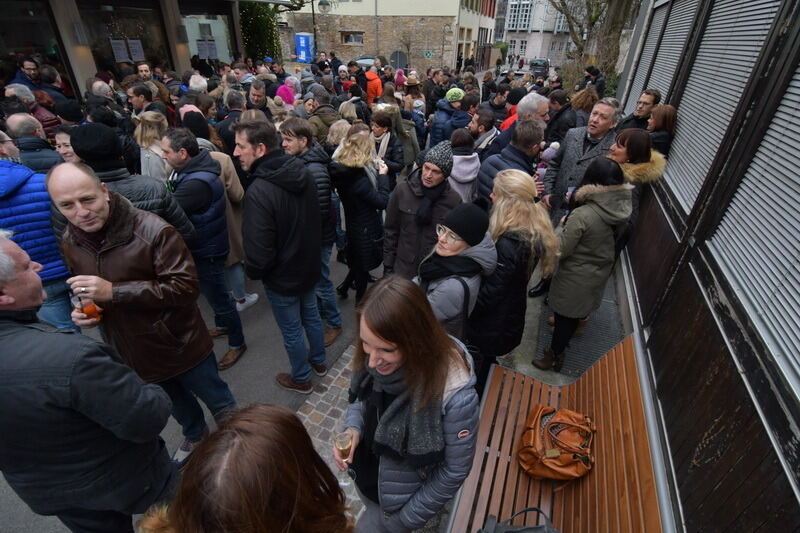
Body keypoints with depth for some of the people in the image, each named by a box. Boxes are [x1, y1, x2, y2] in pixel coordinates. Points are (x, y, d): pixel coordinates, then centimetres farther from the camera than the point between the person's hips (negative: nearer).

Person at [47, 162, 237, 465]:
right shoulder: (70, 243, -4)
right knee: (177, 404, 30)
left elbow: (185, 286, -31)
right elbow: (83, 288, 14)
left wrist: (113, 292, -34)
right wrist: (82, 309, -8)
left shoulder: (152, 230, -28)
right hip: (132, 354, 6)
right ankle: (195, 435, 59)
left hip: (181, 344, -6)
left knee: (216, 397, 17)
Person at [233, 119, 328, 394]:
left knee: (292, 331, 13)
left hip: (282, 277, -7)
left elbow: (259, 250, -27)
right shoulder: (303, 174, -5)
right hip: (309, 266, 7)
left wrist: (253, 271, -6)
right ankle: (319, 361, 48)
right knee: (311, 316, 26)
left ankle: (301, 379, 36)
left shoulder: (259, 191, -30)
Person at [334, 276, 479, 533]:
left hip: (402, 497, -5)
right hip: (364, 472, 5)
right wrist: (353, 429, -21)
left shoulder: (455, 395, -38)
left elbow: (455, 469, -21)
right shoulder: (373, 356, -23)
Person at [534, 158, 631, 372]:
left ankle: (555, 356, 33)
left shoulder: (582, 215, -32)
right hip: (601, 273, 7)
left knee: (565, 317, 14)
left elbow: (559, 250, -23)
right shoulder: (622, 210, -9)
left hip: (576, 277, -7)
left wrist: (562, 226, -7)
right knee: (576, 312, 29)